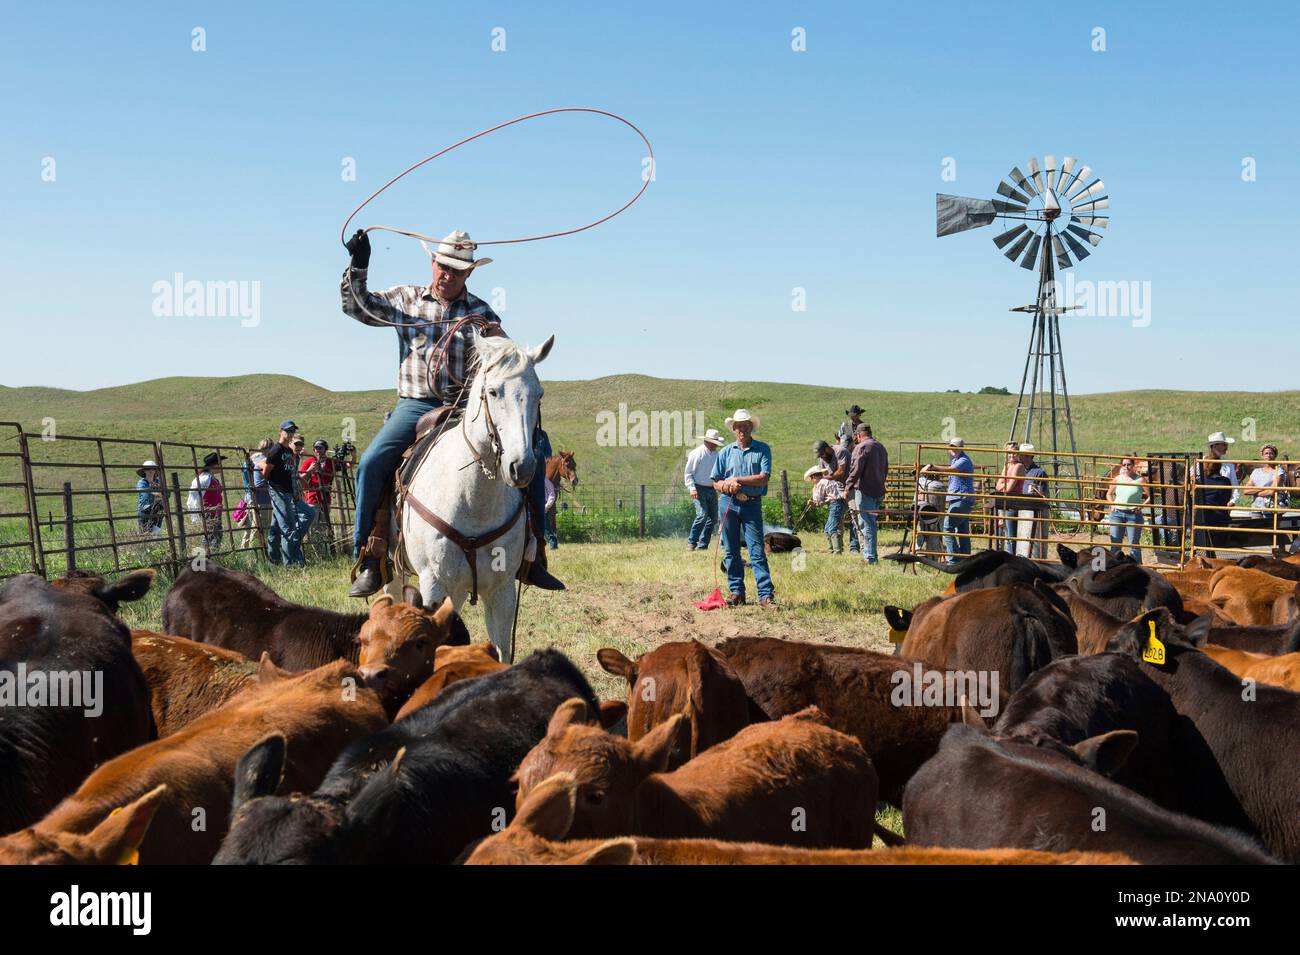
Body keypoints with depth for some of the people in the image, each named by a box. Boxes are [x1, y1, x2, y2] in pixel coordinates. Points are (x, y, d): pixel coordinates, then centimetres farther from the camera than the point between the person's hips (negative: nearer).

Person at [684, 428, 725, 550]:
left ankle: (703, 545, 12)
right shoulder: (696, 453, -7)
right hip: (699, 489, -7)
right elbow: (688, 473, -7)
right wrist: (692, 488, -17)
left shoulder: (717, 455, 12)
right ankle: (691, 542, -11)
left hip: (712, 489, 7)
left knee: (713, 518, 4)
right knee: (702, 514, -20)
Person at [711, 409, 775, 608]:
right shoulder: (726, 452, 10)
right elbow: (716, 483, 10)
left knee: (757, 551, -9)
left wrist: (737, 480, -10)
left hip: (752, 504, -3)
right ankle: (736, 592, 14)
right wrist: (727, 486, -12)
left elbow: (764, 478, -8)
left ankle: (766, 595, -11)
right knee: (731, 551, 6)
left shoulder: (762, 450, 3)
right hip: (729, 504, 3)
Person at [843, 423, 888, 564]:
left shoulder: (861, 447, -11)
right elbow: (885, 470, 21)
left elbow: (855, 469, -17)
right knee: (870, 523, 17)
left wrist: (847, 488, -10)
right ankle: (867, 553, 20)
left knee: (867, 524, -5)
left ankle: (870, 557, -6)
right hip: (879, 491, 8)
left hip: (865, 491, -8)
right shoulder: (881, 447, 15)